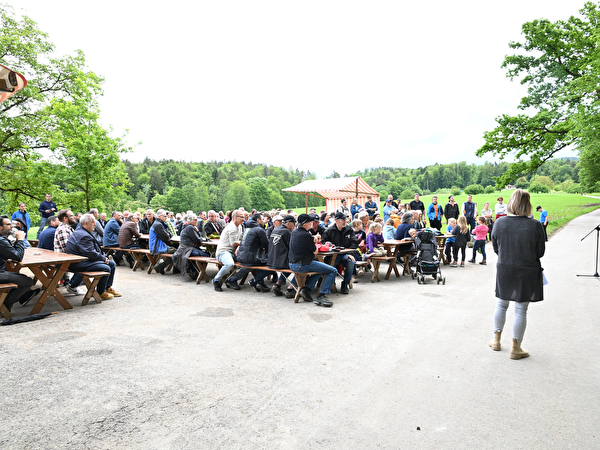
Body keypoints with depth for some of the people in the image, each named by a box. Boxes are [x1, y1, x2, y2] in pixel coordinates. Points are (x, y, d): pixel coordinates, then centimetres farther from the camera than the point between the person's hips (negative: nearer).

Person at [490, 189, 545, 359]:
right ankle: (516, 348, 18)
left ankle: (496, 339, 31)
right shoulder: (535, 225, -16)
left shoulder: (499, 222, -10)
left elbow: (495, 248, 1)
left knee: (501, 305, 19)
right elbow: (541, 252, -5)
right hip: (528, 273, -2)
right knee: (521, 310, 8)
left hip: (504, 270, 2)